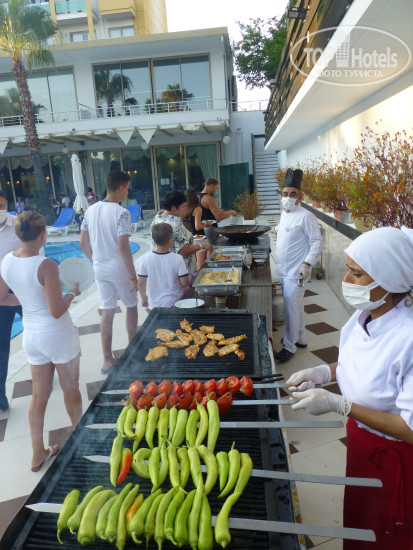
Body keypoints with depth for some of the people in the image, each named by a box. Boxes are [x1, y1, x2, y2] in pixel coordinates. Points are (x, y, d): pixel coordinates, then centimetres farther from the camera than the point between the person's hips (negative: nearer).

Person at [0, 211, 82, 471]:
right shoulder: (46, 265, -25)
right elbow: (57, 311, -24)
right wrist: (72, 293, -8)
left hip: (31, 336, 6)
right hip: (58, 335, -6)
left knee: (39, 394, 19)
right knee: (71, 389, 17)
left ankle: (38, 454, 34)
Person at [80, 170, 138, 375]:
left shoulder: (91, 210, 4)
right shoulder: (121, 213, -16)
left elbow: (83, 244, 7)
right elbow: (123, 248, -21)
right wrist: (133, 277, -15)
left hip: (100, 268, 5)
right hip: (119, 268, -5)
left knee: (107, 312, 11)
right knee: (131, 307, 15)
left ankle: (107, 360, 18)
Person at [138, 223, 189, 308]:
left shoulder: (145, 258, -13)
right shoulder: (177, 259, -18)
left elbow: (141, 283, -5)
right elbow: (185, 283, -16)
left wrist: (144, 298, 12)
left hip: (154, 305, 2)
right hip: (173, 304, -2)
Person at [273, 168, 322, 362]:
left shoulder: (305, 216, -14)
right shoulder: (284, 214, 11)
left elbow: (317, 242, -16)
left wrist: (307, 263, -22)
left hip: (295, 272, -8)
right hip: (284, 270, 8)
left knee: (292, 308, -3)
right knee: (295, 306, 18)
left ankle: (289, 346, 10)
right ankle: (300, 339, 33)